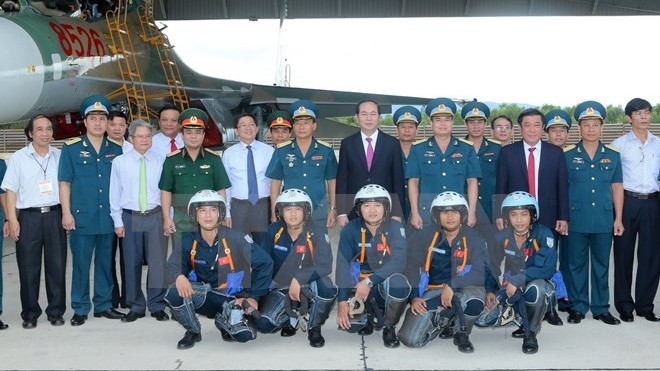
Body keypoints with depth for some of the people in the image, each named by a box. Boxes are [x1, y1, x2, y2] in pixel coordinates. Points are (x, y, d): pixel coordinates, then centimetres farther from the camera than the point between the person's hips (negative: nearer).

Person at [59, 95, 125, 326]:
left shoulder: (116, 150, 8)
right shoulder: (71, 148, 1)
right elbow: (64, 182, 0)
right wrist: (66, 212, -7)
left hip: (109, 218, 3)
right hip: (82, 217, -3)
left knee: (106, 263, 10)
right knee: (81, 264, 3)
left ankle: (103, 305, 22)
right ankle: (80, 309, 13)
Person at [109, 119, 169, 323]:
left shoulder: (161, 161, 2)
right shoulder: (120, 162, 3)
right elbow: (115, 193, 5)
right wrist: (118, 221, 2)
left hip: (156, 216, 0)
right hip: (130, 217, 1)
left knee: (158, 262, 0)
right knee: (132, 264, 6)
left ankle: (157, 306, 14)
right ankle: (136, 307, 19)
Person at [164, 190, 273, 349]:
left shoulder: (234, 238, -13)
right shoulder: (189, 240, -4)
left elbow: (265, 263, -9)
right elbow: (173, 265, -9)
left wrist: (253, 296, -8)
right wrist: (179, 276, -33)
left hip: (232, 298, -2)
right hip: (203, 297, 2)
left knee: (245, 334, -28)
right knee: (175, 293, -28)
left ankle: (224, 321, 11)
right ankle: (193, 332, 2)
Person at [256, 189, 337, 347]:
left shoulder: (316, 234, -15)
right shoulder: (274, 231, -5)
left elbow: (325, 266, -26)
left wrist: (298, 279, -33)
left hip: (308, 285, -2)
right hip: (280, 286, 3)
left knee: (327, 288, -36)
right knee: (263, 324, -18)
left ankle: (314, 328, -7)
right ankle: (292, 316, 16)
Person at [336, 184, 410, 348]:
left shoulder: (395, 227, -11)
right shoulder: (351, 229, -7)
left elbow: (399, 262, -22)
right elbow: (342, 265, -13)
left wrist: (369, 281, -31)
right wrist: (342, 301, -22)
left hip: (386, 283, -2)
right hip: (360, 285, 2)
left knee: (397, 282, -36)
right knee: (348, 323, -22)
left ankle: (389, 327, -7)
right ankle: (371, 318, 16)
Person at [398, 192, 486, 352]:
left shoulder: (474, 239, -1)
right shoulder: (423, 237, 1)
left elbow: (480, 273, -12)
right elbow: (412, 268, 0)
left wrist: (451, 285, -24)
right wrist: (414, 297, -13)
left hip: (461, 291, -1)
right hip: (431, 292, 1)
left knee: (475, 297, -37)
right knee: (410, 339, -17)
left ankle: (462, 334, -2)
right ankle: (444, 319, 16)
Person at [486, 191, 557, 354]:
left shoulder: (543, 234, -18)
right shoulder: (501, 237, -5)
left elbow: (548, 269, -26)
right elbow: (492, 266, 5)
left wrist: (517, 280, -32)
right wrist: (490, 290, -11)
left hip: (538, 283, -4)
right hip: (511, 288, 4)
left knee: (536, 288, -40)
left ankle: (530, 333, -12)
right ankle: (523, 320, 19)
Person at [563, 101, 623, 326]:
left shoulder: (613, 156, 6)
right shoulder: (567, 156, 0)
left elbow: (617, 188, 8)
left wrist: (618, 219, 4)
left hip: (603, 220, 2)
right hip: (576, 221, -2)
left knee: (602, 265, 10)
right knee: (576, 264, 6)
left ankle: (601, 308, 21)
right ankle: (578, 307, 18)